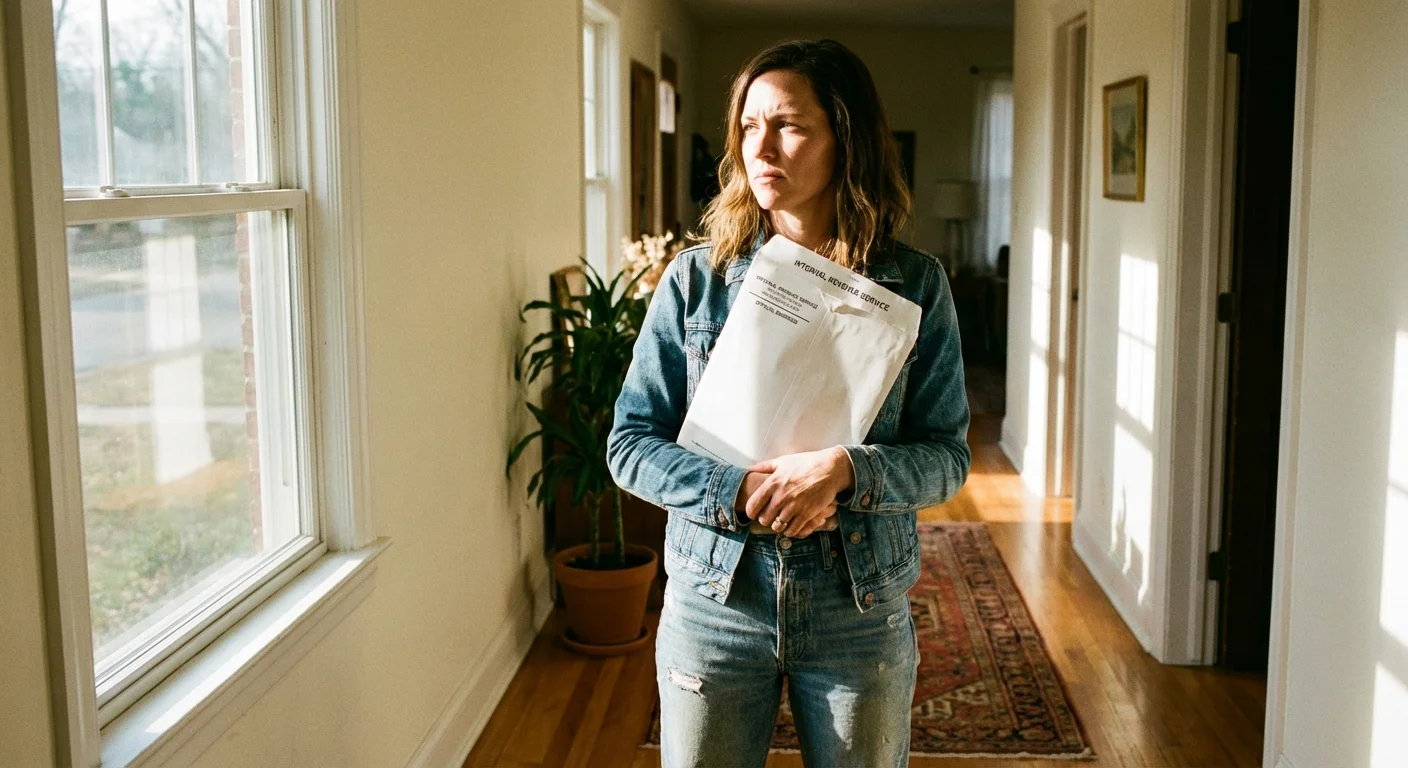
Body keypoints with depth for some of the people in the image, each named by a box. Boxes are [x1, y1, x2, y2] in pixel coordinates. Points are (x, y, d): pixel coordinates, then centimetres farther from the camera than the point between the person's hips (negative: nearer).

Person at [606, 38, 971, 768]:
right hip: (714, 601, 0)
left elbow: (946, 454, -3)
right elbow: (630, 442, -2)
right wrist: (737, 490, -18)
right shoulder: (695, 279, -3)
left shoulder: (915, 285, -4)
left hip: (861, 608, 0)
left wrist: (846, 469, -22)